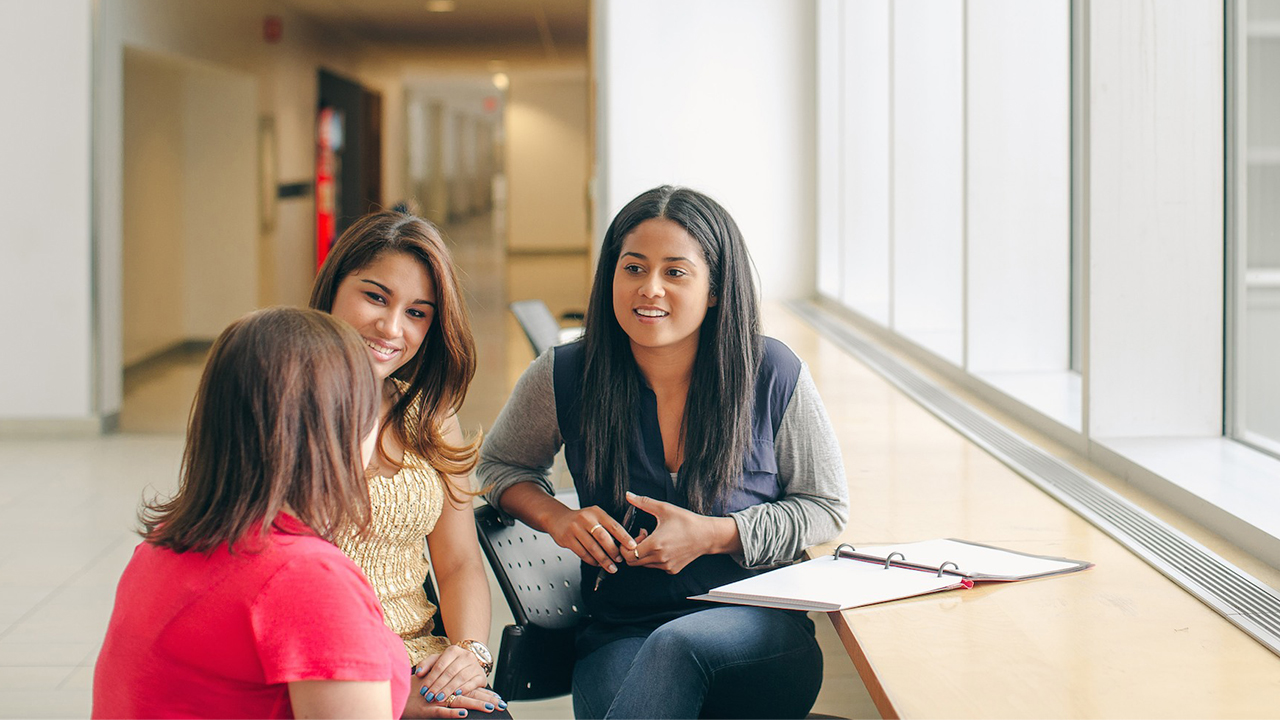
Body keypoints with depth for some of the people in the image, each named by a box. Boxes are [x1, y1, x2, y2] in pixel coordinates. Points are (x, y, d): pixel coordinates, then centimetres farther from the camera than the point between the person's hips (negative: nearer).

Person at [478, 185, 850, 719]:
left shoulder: (773, 376, -4)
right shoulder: (562, 379, -1)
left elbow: (827, 506, 6)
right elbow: (498, 464, 19)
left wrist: (713, 535, -10)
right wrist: (556, 518, -4)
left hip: (760, 628, 0)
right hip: (620, 631, 0)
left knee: (676, 645, -37)